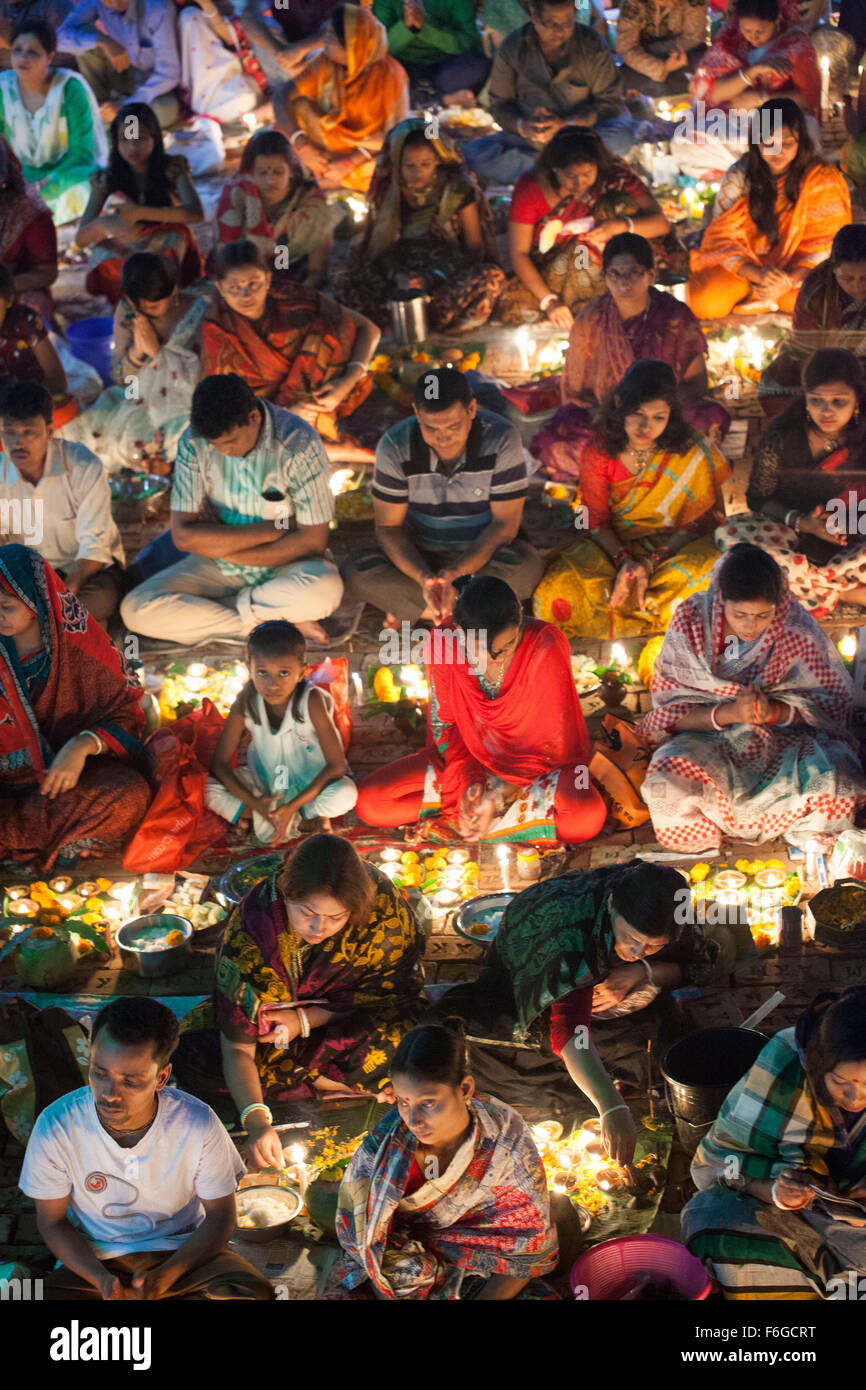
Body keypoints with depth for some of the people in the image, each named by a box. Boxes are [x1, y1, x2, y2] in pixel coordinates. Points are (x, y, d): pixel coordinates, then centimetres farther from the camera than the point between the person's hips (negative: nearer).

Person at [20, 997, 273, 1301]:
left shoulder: (197, 1124, -19)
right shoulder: (55, 1128, -18)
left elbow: (220, 1215, -6)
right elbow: (52, 1221, -4)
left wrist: (163, 1277, -23)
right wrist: (101, 1279, -22)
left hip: (182, 1253, 1)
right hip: (96, 1259, 0)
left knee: (255, 1292, -28)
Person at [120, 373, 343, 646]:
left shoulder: (298, 443, -19)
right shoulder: (194, 442, -12)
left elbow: (313, 540, -17)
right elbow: (183, 535, -14)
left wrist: (222, 547, -16)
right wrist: (274, 529, -20)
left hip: (284, 563, -3)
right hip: (218, 568, 3)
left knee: (324, 590, -38)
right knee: (136, 610, -21)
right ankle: (271, 622, -19)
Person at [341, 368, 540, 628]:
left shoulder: (501, 440, -20)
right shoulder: (395, 446, -17)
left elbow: (504, 524, -18)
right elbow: (388, 527, -13)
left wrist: (456, 573, -34)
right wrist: (422, 576, -32)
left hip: (484, 552, -1)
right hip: (419, 556, 1)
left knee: (527, 568, -35)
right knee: (355, 571, -27)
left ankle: (408, 608, -21)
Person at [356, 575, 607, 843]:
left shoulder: (546, 646, -24)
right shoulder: (443, 644, -17)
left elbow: (553, 743, -16)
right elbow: (443, 723, -2)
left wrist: (500, 796, -23)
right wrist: (467, 782, -18)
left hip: (533, 767, -2)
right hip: (466, 759, 2)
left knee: (588, 816, -36)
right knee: (369, 802, -17)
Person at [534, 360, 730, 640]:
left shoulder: (691, 453, -12)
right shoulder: (599, 450, -7)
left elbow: (699, 523, -9)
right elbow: (596, 519, -2)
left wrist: (650, 563, -22)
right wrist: (623, 561, -21)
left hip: (673, 545, -1)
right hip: (615, 545, 1)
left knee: (709, 573, -38)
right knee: (556, 595, -29)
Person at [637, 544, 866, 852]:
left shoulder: (797, 628, -11)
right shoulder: (690, 622, -12)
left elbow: (833, 701, -6)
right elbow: (670, 709, -10)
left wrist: (775, 711, -24)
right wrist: (728, 713, -29)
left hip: (783, 736, 0)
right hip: (707, 736, 0)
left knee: (832, 779, -32)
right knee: (669, 785, -34)